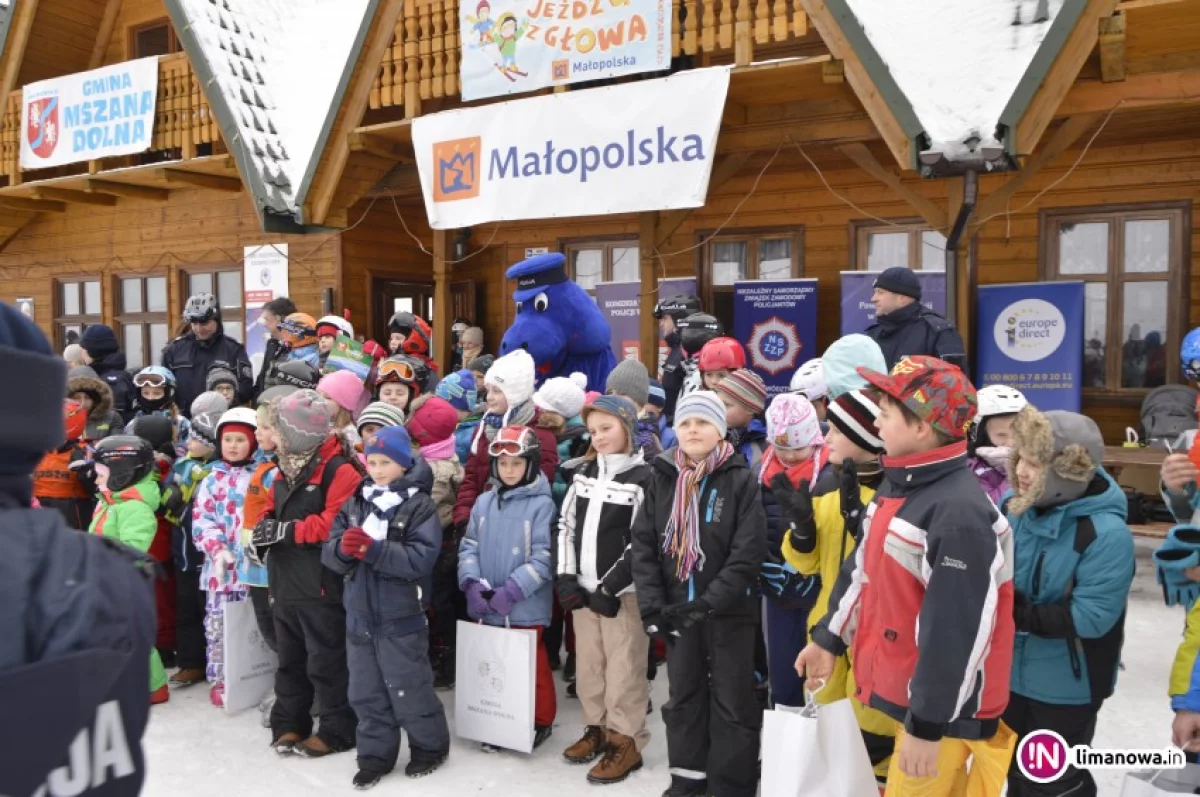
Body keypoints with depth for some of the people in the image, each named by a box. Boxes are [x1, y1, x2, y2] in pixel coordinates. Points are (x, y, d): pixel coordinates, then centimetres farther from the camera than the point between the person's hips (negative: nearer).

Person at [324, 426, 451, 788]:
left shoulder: (420, 505, -10)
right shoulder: (355, 503, 5)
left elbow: (420, 558, -21)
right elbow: (330, 556, 2)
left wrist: (373, 548, -28)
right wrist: (343, 547, -21)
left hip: (402, 617, -5)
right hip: (359, 615, 5)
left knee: (408, 690, 6)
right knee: (366, 692, 14)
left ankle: (430, 746, 28)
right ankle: (375, 755, 30)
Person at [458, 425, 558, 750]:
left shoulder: (541, 504, -11)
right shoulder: (484, 503, 6)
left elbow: (543, 557, -15)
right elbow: (469, 546, 8)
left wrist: (510, 591, -20)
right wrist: (472, 583, -9)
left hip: (525, 607, -5)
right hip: (486, 608, 5)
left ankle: (541, 722, 30)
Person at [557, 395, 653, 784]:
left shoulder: (643, 478, -9)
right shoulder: (584, 472, 11)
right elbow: (566, 525, 10)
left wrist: (610, 588, -14)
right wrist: (566, 578, 0)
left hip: (623, 592, -6)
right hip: (583, 588, 6)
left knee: (624, 669, 0)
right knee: (588, 664, 14)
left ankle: (627, 741, 13)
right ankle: (597, 728, 30)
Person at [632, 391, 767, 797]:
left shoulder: (741, 480, -9)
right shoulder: (661, 478, 2)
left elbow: (748, 552, -15)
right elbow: (643, 545, 1)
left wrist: (709, 602, -21)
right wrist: (652, 604, -9)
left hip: (729, 610, -4)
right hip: (676, 608, 4)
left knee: (732, 702, 7)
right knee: (683, 696, 16)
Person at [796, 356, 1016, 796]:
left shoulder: (961, 513, -27)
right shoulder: (896, 484, 3)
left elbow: (959, 629, -27)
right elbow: (863, 571, 13)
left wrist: (927, 725, -21)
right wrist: (828, 639, 18)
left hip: (941, 706, -9)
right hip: (893, 688, 9)